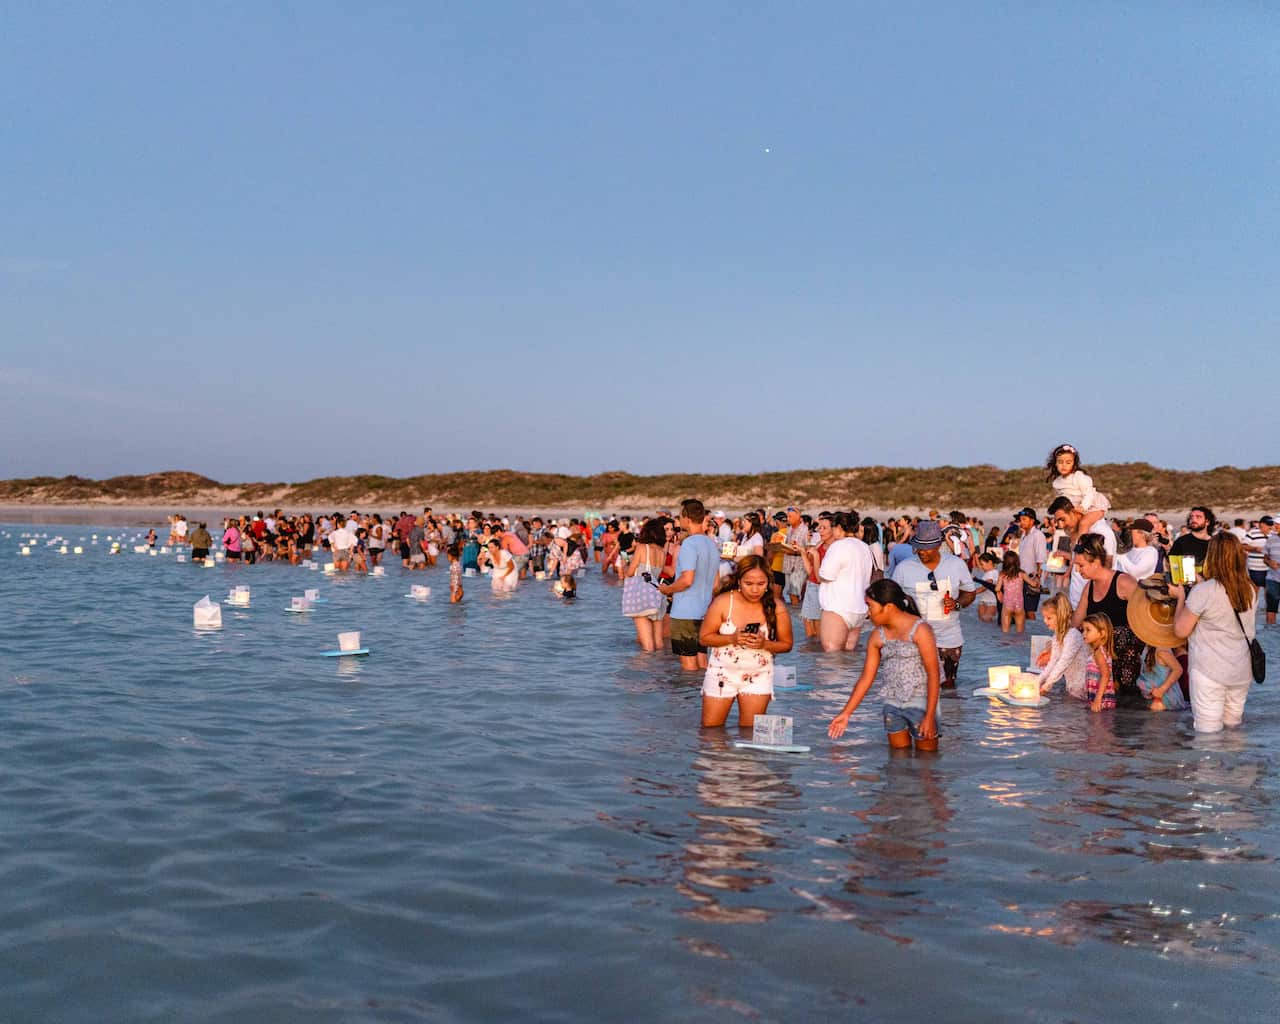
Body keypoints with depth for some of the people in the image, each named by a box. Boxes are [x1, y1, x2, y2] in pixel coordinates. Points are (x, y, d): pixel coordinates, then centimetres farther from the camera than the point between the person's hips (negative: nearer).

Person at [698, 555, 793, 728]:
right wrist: (731, 638, -24)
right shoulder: (723, 602, -13)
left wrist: (765, 644, -21)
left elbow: (786, 644, -1)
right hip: (722, 673, 0)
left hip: (758, 676, 1)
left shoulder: (775, 608, -9)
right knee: (710, 731, 5)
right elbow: (704, 637, -9)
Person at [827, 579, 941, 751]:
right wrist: (846, 713, 6)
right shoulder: (877, 637, 4)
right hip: (892, 704, 6)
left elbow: (933, 675, -14)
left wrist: (930, 716, -18)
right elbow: (866, 678, 8)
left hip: (920, 703, -6)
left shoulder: (919, 630, -13)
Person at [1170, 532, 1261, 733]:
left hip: (1210, 671, -6)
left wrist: (1181, 597, 5)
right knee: (1233, 728, 16)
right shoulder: (1251, 590, 1)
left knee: (1208, 732, -1)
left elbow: (1181, 630, -9)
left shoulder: (1203, 591, -16)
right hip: (1243, 671, 6)